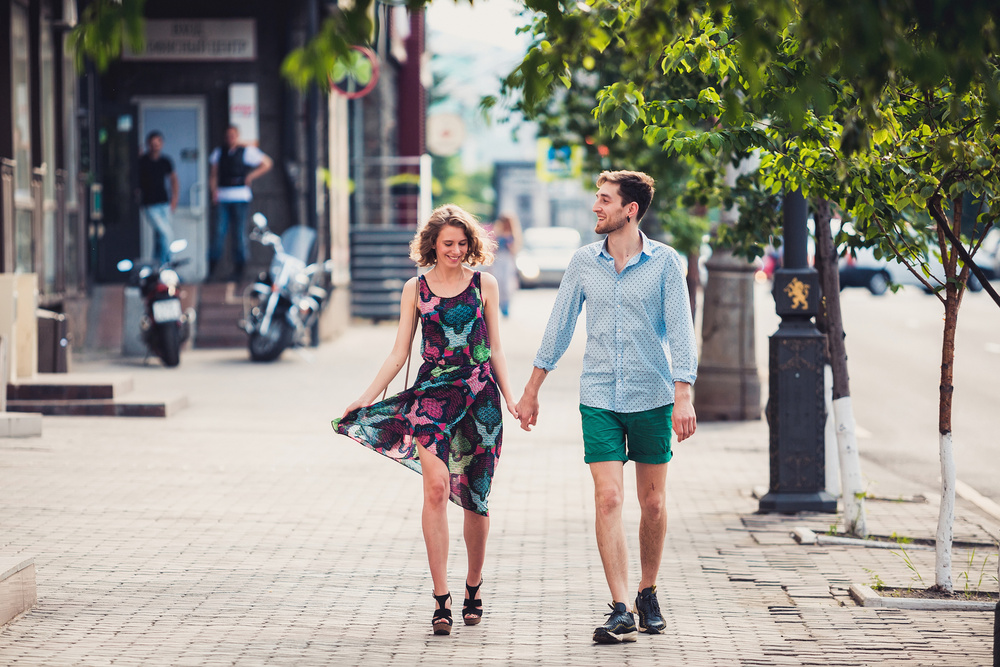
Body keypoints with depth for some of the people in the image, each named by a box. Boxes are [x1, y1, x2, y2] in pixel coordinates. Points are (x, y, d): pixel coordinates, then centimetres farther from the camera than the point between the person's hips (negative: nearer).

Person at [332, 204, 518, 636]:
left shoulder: (484, 285, 8)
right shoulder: (415, 288, 8)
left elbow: (494, 349, 11)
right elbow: (398, 354, 9)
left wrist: (510, 398, 4)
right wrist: (366, 399, 3)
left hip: (480, 393, 1)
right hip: (433, 391, -1)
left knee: (475, 497, 5)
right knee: (436, 487, -16)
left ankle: (473, 586, 25)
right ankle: (441, 599, -14)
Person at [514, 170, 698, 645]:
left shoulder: (664, 262, -4)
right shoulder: (584, 262, 5)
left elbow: (680, 331, -8)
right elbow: (559, 328, 12)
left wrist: (684, 397, -18)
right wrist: (530, 393, 14)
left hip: (652, 397, -1)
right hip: (599, 398, 1)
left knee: (653, 502, 7)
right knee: (608, 499, -9)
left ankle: (648, 594, 27)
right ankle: (621, 612, -11)